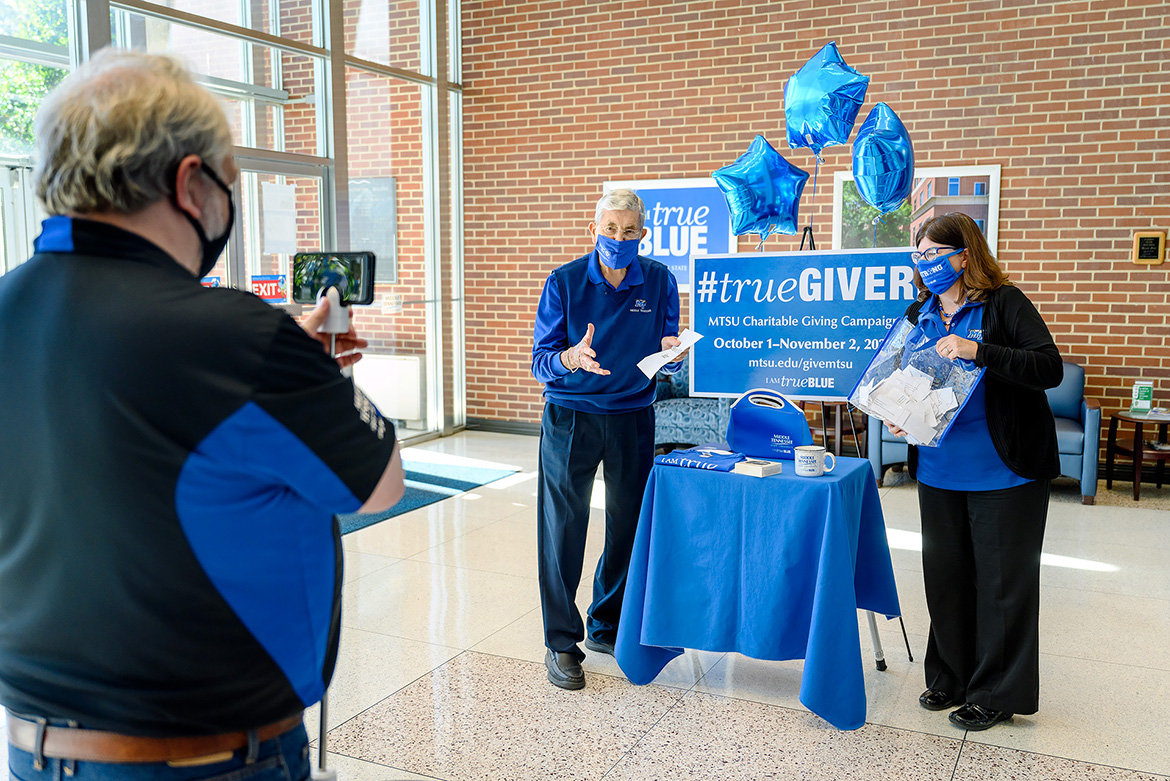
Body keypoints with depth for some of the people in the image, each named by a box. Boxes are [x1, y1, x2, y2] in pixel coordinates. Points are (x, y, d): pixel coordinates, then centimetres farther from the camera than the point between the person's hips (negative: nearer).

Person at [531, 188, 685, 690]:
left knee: (629, 526, 9)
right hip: (569, 417, -2)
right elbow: (541, 361, -8)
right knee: (563, 529, -2)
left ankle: (607, 628, 28)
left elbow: (668, 363, 3)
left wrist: (672, 353, -20)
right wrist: (572, 358, -30)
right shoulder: (564, 281, -5)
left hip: (633, 418, 3)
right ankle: (561, 643, 11)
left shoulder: (659, 281, 0)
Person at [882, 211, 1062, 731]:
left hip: (1004, 471, -6)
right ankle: (951, 678, 31)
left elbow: (1050, 368, -20)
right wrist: (898, 418, -5)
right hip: (938, 471, 6)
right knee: (945, 573, 14)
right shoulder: (917, 315, 9)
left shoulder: (1003, 304, -10)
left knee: (1002, 580, 5)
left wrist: (978, 351, -30)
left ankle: (997, 693, 19)